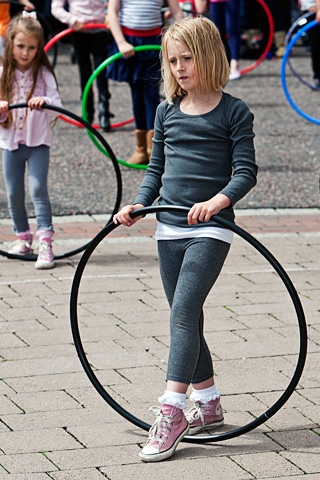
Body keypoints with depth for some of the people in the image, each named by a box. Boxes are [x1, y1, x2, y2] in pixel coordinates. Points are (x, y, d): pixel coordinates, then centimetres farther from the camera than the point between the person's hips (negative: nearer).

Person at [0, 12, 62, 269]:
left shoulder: (43, 74, -5)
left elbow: (57, 108, -13)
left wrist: (44, 102, -34)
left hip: (38, 142, -3)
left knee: (38, 187, -14)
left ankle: (45, 242, -15)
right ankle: (23, 236, 28)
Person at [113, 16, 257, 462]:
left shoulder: (233, 112, -5)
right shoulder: (167, 111, 10)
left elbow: (246, 170, -10)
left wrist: (218, 200, -27)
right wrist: (138, 204, -1)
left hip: (210, 229, -6)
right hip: (170, 229, 6)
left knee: (183, 313, -17)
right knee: (187, 318, 11)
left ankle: (171, 412, -18)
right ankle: (208, 403, 26)